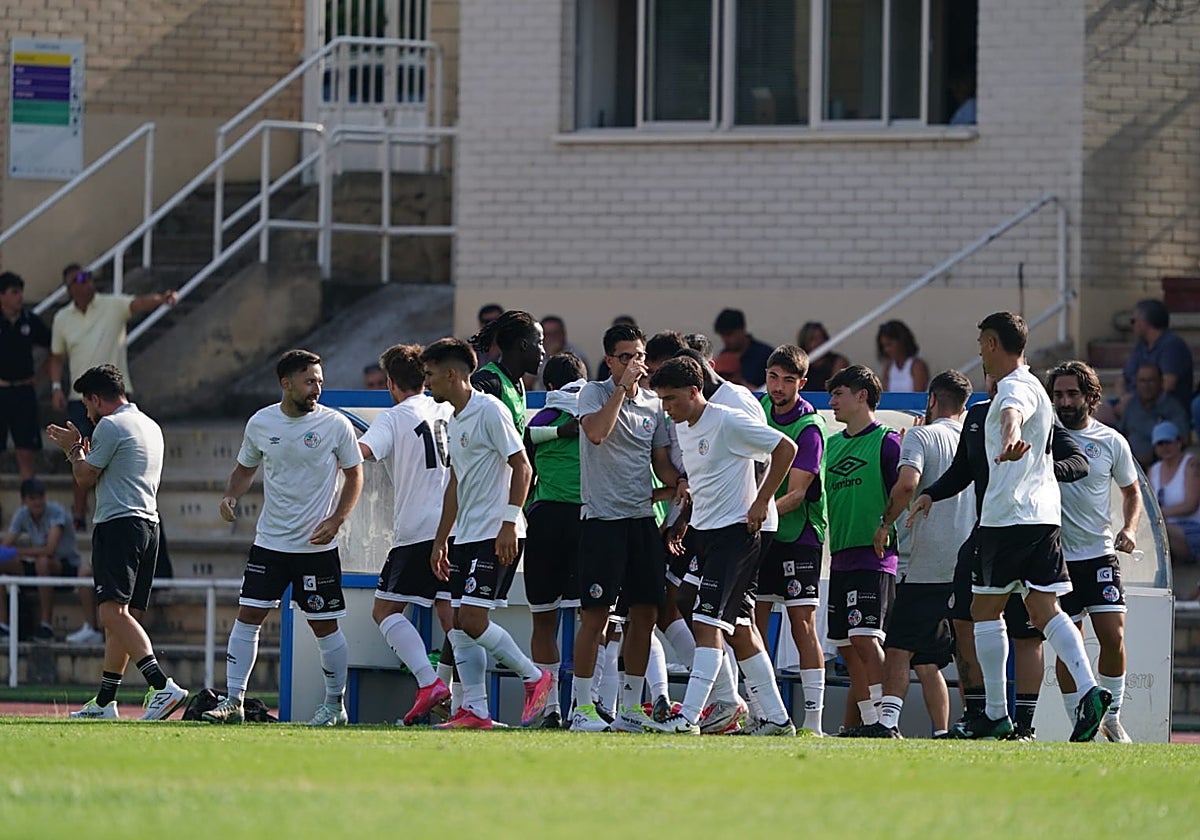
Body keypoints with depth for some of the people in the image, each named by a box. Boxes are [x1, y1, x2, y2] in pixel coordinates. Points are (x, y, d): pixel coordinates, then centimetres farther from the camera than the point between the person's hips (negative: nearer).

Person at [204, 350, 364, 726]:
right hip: (269, 540, 2)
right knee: (247, 617, -3)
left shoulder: (335, 424, -6)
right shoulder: (260, 423, 1)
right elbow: (244, 468, 16)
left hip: (318, 546, -2)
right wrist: (230, 496, -5)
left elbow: (354, 475, 2)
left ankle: (335, 704, 16)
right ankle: (233, 701, 2)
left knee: (324, 625, 1)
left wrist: (337, 519, -11)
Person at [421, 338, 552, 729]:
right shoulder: (455, 420, 17)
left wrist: (509, 524, -20)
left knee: (472, 619, -14)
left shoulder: (489, 410, -11)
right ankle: (475, 710, 5)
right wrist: (440, 541, 24)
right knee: (460, 624, 3)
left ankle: (535, 677, 1)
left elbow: (521, 467, -14)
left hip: (496, 536, -9)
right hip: (467, 535, 9)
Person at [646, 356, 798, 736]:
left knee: (707, 622, -16)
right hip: (703, 534, 10)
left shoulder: (729, 422, -14)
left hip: (734, 532, -10)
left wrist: (761, 502, -12)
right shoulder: (684, 429, 12)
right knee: (738, 628, 10)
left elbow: (785, 448, -12)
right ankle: (776, 716, 16)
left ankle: (689, 717, -21)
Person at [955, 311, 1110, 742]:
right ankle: (1089, 690, -17)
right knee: (1045, 611, 2)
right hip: (1045, 514, 9)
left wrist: (1010, 436, -62)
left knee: (985, 609, 1)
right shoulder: (1031, 386, 21)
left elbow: (1014, 413, -38)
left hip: (1008, 514, -9)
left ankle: (996, 713, 1)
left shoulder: (1015, 387, -11)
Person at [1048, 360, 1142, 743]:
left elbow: (1132, 492, 16)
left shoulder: (1111, 442, 4)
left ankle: (1111, 718, 7)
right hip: (1055, 556, -1)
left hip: (1100, 554, 1)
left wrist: (1129, 529, -2)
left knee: (1112, 636, -10)